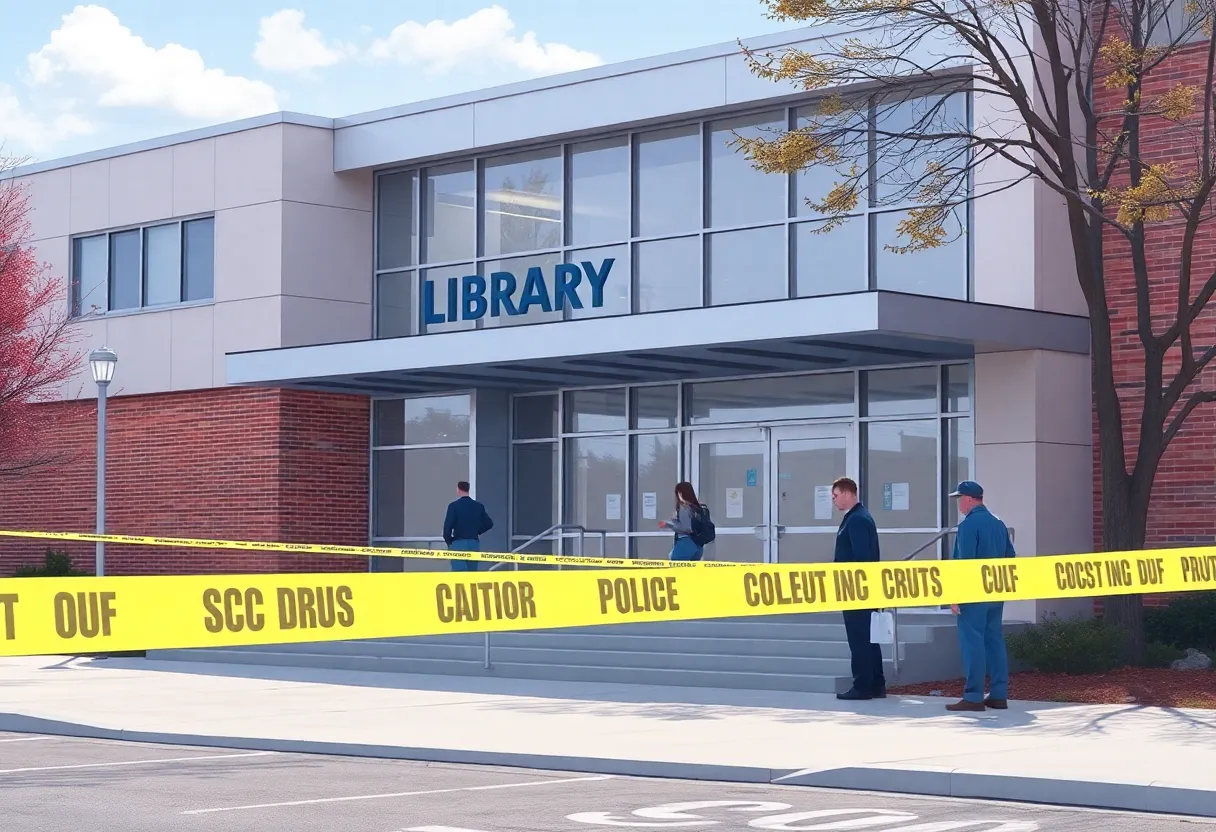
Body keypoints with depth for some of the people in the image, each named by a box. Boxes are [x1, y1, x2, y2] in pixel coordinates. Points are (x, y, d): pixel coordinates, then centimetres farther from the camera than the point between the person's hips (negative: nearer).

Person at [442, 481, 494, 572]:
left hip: (458, 544, -4)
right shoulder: (478, 506, 7)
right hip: (474, 543, 4)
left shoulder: (454, 505, -7)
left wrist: (448, 541, 4)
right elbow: (489, 523, 6)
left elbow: (448, 525, -11)